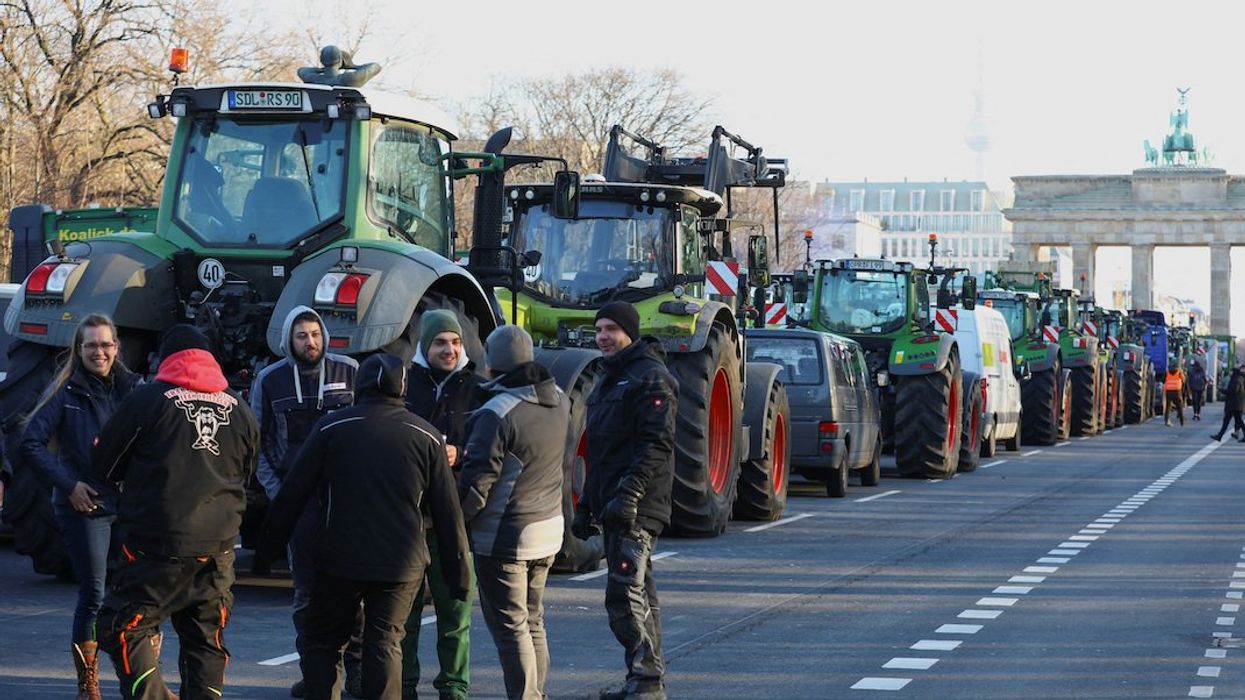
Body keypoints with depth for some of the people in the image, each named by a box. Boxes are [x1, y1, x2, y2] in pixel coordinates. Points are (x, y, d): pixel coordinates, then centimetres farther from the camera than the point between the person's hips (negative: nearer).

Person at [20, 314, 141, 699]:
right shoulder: (66, 392, -3)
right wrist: (69, 485, -11)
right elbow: (31, 444, -6)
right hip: (84, 507, -3)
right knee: (93, 596, -1)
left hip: (131, 504, 3)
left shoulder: (132, 388, 6)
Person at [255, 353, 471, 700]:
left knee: (323, 643, 12)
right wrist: (457, 573, 8)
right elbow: (448, 512, 2)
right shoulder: (426, 436, 3)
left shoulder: (332, 427, -2)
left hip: (339, 558, -1)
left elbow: (292, 494, -3)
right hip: (401, 564, 1)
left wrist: (267, 549, 6)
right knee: (384, 646, 7)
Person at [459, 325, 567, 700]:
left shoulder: (497, 413, -20)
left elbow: (478, 481, -18)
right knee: (532, 623, 18)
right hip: (549, 528, 8)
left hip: (504, 536, -8)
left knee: (510, 628, -1)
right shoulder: (557, 401, 2)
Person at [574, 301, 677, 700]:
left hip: (637, 507, -10)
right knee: (638, 594, 12)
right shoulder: (609, 379, 21)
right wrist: (586, 505, 24)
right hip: (613, 506, 10)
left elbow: (657, 444, -19)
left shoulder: (650, 378, -10)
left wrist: (630, 493, -27)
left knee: (625, 595, -15)